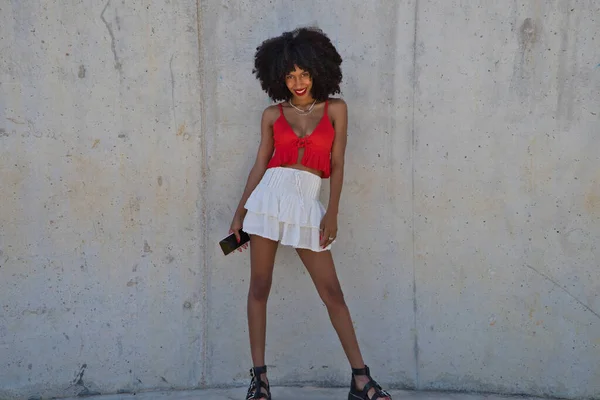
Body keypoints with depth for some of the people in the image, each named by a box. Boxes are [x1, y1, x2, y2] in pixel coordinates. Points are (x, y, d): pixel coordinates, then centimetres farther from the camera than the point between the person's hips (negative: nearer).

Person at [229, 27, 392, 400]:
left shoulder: (335, 109, 6)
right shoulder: (273, 114, 9)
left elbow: (337, 165, 3)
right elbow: (259, 166, 10)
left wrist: (332, 213, -5)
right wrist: (239, 213, 8)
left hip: (309, 202, -1)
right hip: (270, 195, 1)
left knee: (332, 291, -1)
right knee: (260, 286, 0)